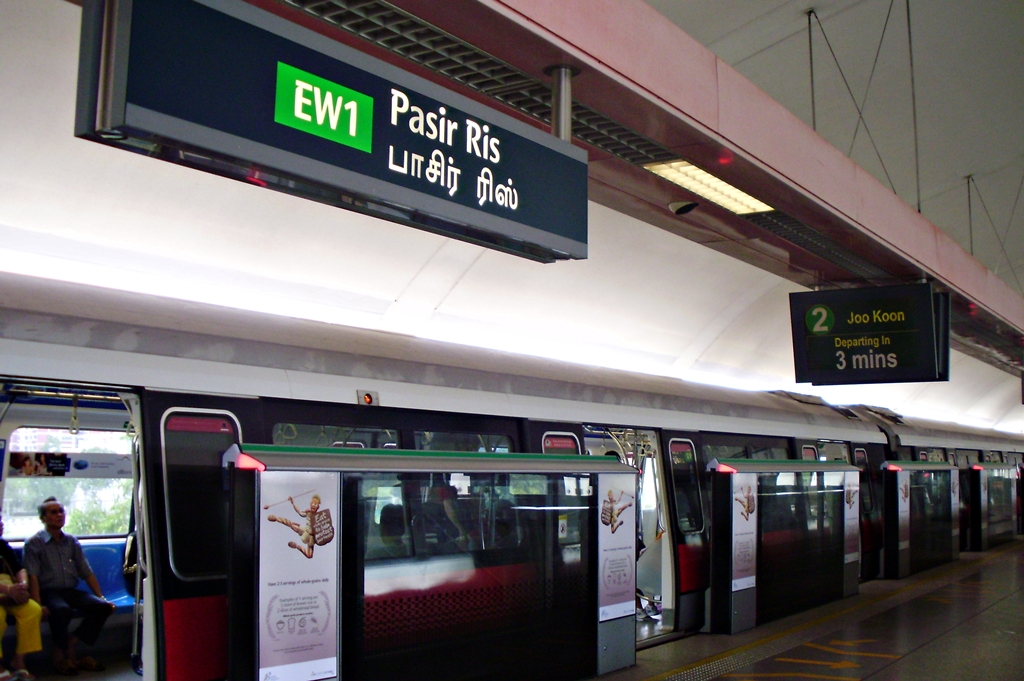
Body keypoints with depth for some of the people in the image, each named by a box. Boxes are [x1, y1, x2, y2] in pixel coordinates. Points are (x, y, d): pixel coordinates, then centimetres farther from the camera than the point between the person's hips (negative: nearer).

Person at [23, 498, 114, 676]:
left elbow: (86, 573, 15)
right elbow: (32, 576, -9)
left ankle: (71, 644, -8)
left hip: (71, 591, 5)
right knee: (62, 609, -38)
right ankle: (60, 653, -13)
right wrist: (38, 605, -23)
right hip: (48, 592, -5)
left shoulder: (72, 542, 16)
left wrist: (101, 597, 5)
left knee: (103, 606, -21)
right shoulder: (34, 543, 2)